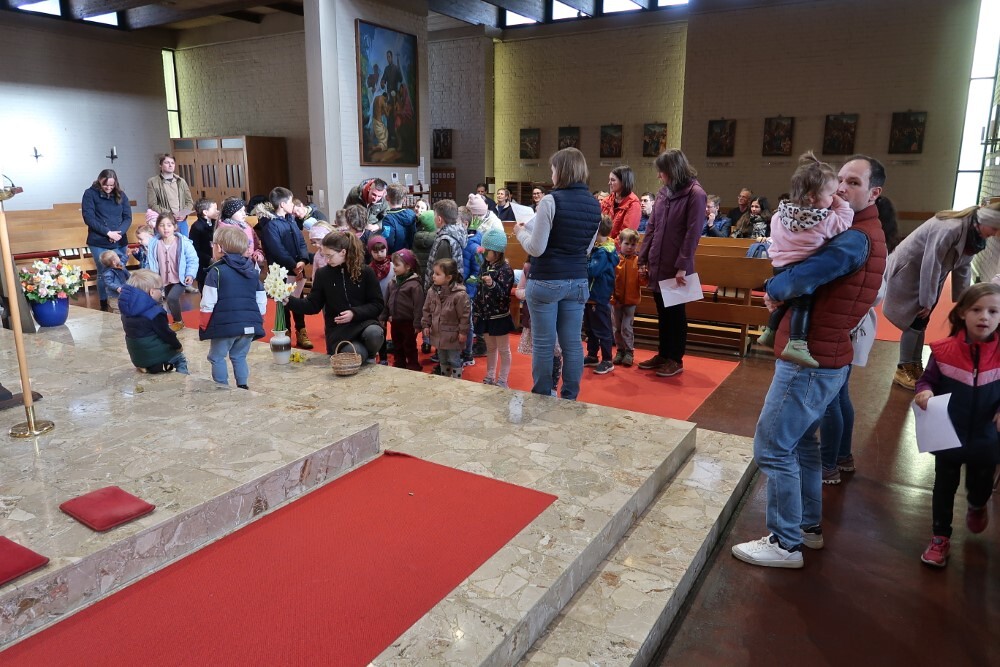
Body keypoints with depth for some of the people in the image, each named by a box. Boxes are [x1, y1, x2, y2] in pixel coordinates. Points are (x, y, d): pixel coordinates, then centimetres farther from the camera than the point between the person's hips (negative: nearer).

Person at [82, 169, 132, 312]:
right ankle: (104, 306, 9)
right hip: (99, 243, -3)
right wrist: (108, 232, -18)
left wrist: (119, 232, -14)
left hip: (119, 242, 3)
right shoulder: (90, 193, -2)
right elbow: (88, 218, -9)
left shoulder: (121, 195, 9)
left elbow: (128, 217, 4)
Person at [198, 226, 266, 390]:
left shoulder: (216, 271, -5)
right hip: (249, 325, 5)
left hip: (225, 324, -5)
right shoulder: (253, 271, 11)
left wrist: (203, 325, 3)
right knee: (239, 357, 19)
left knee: (217, 358, 10)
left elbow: (208, 303, -8)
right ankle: (243, 387, 17)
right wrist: (258, 322, 19)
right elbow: (261, 301, 11)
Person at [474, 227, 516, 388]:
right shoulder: (485, 266, 6)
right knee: (490, 348, 18)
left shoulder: (505, 269, -16)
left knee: (503, 350, 6)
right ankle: (490, 377, 29)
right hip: (485, 315, 7)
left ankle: (502, 381, 14)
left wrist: (492, 284, -40)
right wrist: (476, 310, 12)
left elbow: (503, 294, -23)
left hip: (500, 316, -7)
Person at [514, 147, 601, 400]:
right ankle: (570, 398, 20)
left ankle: (542, 398, 13)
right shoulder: (595, 205, 5)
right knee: (572, 342, 11)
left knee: (543, 344, 4)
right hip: (578, 280, 6)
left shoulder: (551, 201, -14)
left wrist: (521, 231, 6)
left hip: (547, 281, -6)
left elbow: (536, 248, -14)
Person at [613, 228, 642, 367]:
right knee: (617, 327, 11)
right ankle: (620, 351, 26)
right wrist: (614, 297, -10)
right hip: (616, 300, 2)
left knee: (627, 327, 0)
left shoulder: (638, 261, -3)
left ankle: (629, 352, 15)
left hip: (631, 300, -2)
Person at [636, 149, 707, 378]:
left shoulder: (695, 194, -11)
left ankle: (676, 359, 18)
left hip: (676, 268, -6)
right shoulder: (663, 193, 9)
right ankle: (663, 354, 27)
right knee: (662, 312, 14)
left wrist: (682, 266, -18)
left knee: (676, 313, 6)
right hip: (657, 265, 6)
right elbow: (651, 228, 11)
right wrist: (643, 260, 7)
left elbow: (692, 234, -15)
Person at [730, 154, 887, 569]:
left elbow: (797, 281, -30)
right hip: (820, 357, 11)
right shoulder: (858, 232, 15)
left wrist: (773, 291, -9)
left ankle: (785, 544, 8)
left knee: (772, 448, -4)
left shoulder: (855, 239, -20)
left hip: (811, 362, -11)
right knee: (801, 442, 21)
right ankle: (809, 526, 34)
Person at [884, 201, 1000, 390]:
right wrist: (927, 301, -21)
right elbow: (931, 265, -27)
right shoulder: (950, 228, -29)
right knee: (915, 323, -7)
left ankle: (915, 367, 23)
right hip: (908, 273, -8)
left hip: (927, 276, 8)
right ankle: (903, 371, 4)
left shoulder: (972, 233, -1)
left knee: (920, 323, 12)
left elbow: (963, 267, 8)